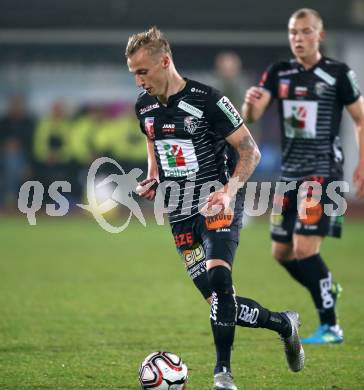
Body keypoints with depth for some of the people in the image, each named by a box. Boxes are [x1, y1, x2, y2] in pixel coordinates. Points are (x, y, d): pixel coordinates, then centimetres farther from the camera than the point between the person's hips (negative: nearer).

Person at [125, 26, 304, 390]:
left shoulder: (207, 100, -13)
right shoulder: (144, 105, 7)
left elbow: (250, 151, -10)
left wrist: (229, 190, -24)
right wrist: (152, 179, 6)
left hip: (216, 207, -6)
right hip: (180, 215, 6)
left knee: (217, 277, -29)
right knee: (220, 303, 2)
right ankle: (284, 324, 26)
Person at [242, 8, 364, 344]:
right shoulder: (278, 73, 6)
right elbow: (251, 117, -4)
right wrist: (250, 102, -28)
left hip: (323, 172, -6)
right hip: (290, 174, 6)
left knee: (305, 247, -16)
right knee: (282, 252, 11)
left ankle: (330, 327, -7)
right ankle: (328, 290, 37)